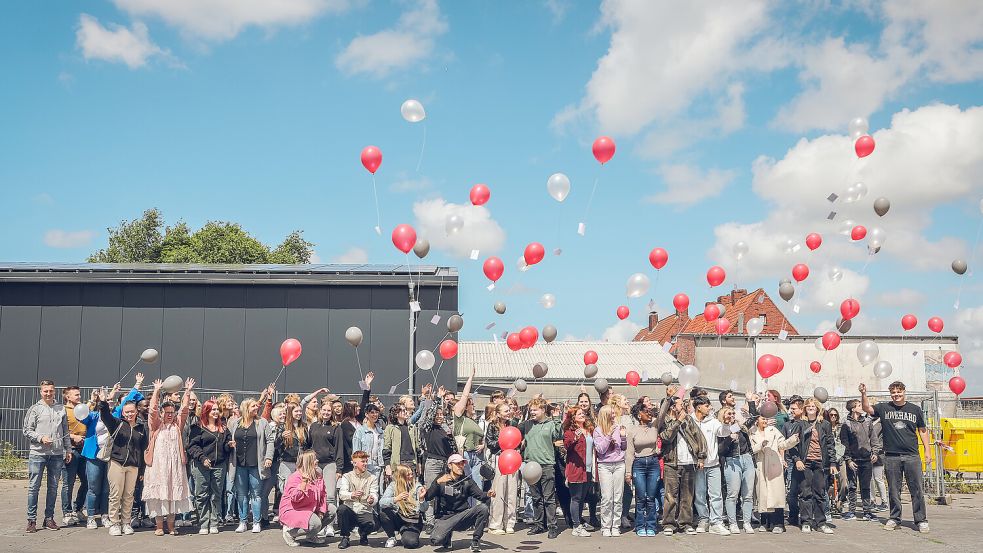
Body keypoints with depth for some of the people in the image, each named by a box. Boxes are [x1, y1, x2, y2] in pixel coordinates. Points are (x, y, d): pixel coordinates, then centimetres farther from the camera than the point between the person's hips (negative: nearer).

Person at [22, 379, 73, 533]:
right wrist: (41, 438, -13)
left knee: (53, 487, 7)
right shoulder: (34, 409, 2)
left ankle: (49, 518, 15)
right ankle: (31, 520, 5)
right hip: (38, 453, -3)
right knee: (34, 487, -1)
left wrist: (68, 449, 12)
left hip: (57, 454, 3)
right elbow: (27, 430, 1)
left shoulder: (61, 409, 11)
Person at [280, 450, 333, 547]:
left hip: (311, 510, 9)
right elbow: (295, 498, -30)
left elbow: (323, 494, 10)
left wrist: (321, 511, -2)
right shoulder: (295, 477, -20)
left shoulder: (318, 475, 4)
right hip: (292, 511, -9)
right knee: (315, 523, -31)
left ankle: (312, 535, 9)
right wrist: (304, 482, -35)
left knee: (332, 509, 4)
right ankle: (289, 532, -9)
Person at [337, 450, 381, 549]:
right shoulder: (347, 476, 5)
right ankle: (345, 538, -11)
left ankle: (363, 534, 7)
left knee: (374, 524, -31)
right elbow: (342, 494, -12)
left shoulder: (372, 478, 7)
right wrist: (352, 495, -34)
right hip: (350, 511, 0)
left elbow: (375, 495, -7)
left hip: (365, 512, 0)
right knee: (342, 508, -33)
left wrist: (372, 500, -32)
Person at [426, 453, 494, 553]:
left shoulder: (467, 481, 7)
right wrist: (437, 482, -25)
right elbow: (428, 497, -10)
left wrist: (488, 495, -28)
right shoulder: (441, 479, 0)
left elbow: (480, 495, -5)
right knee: (436, 540, -31)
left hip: (462, 517, 2)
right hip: (444, 518, -2)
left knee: (483, 507, -23)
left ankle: (475, 541, -8)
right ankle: (447, 536, 8)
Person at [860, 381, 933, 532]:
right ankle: (894, 518, 17)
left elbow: (922, 431, 14)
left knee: (917, 490, -1)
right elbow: (867, 409, -6)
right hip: (891, 456, 0)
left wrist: (927, 450, 8)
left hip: (912, 456, 0)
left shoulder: (915, 409, 9)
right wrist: (863, 394, -23)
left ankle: (921, 520, 6)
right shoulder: (884, 408, 7)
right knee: (893, 490, 7)